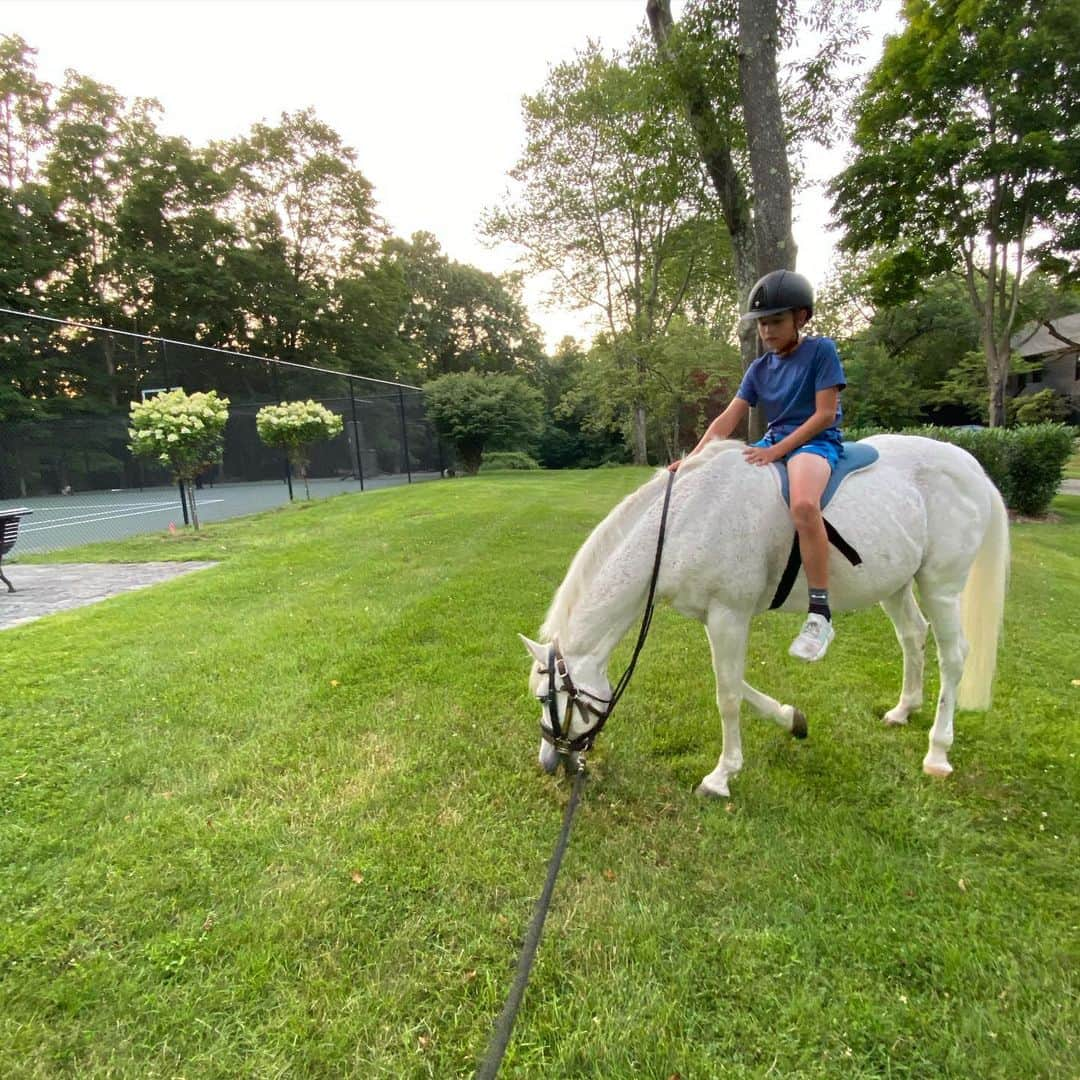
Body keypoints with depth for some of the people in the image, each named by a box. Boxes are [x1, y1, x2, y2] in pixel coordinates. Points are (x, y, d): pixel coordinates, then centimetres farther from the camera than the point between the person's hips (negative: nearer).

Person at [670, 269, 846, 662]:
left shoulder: (821, 350, -3)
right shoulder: (760, 367, 12)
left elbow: (825, 414, -11)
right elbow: (729, 418, 2)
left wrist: (776, 450, -21)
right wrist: (694, 459, -12)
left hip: (816, 442, -7)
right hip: (774, 443, 7)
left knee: (803, 505, -39)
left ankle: (820, 614, -31)